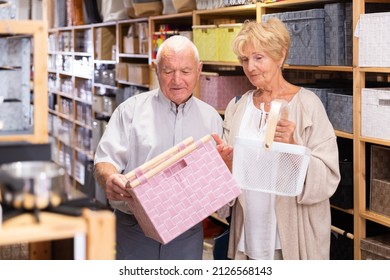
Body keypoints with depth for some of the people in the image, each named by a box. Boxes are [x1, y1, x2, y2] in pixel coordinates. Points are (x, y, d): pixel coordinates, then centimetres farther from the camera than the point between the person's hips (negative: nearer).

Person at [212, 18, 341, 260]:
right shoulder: (237, 107, 4)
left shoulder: (307, 104, -9)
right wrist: (227, 162, -13)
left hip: (294, 237, -3)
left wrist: (294, 147, -28)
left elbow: (328, 179, -13)